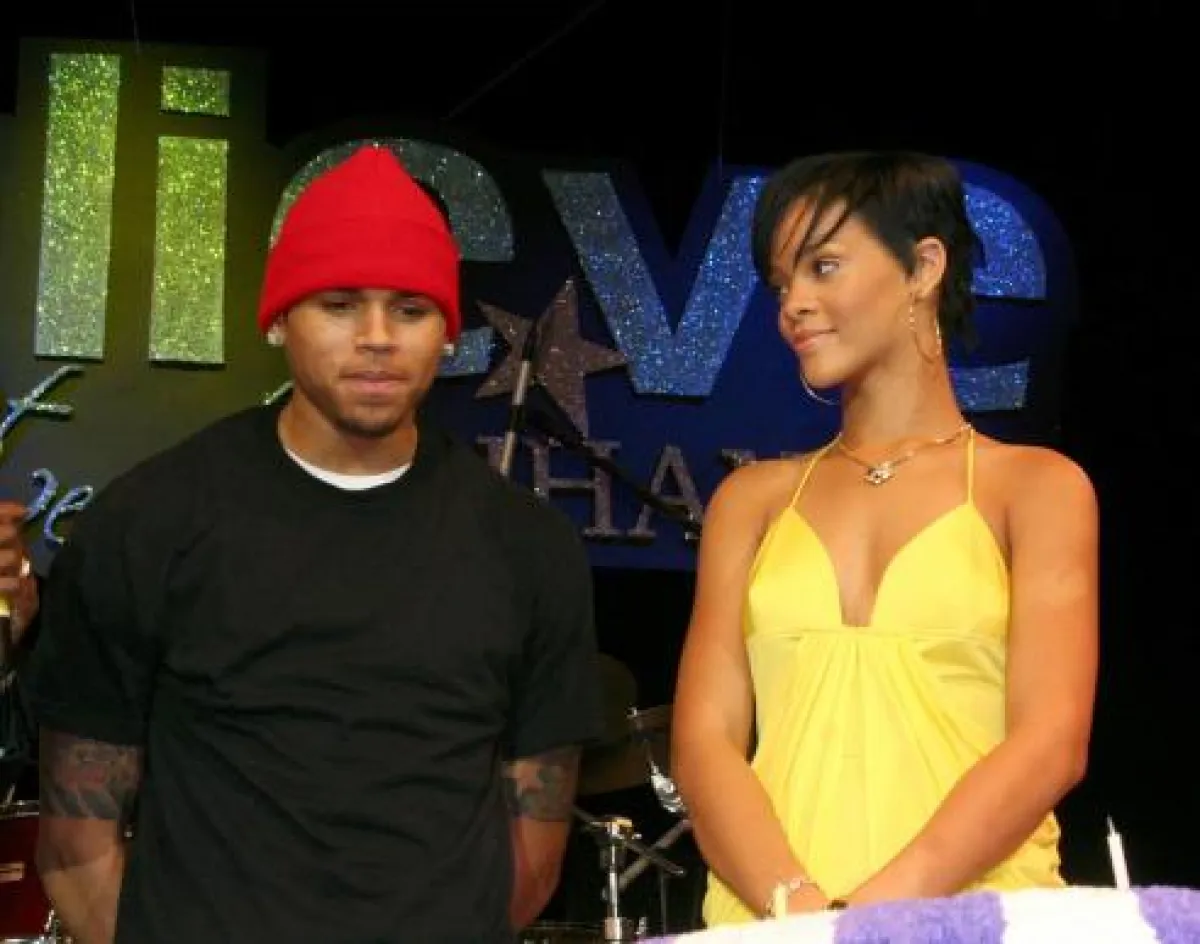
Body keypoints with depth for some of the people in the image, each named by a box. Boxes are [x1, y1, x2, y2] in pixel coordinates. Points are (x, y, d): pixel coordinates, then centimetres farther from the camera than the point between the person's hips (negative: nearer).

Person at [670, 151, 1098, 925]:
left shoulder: (1036, 486, 7)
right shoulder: (753, 500, 14)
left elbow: (1051, 744, -4)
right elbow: (704, 741, 5)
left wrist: (877, 912, -15)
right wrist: (798, 909, -12)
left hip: (973, 913, -2)